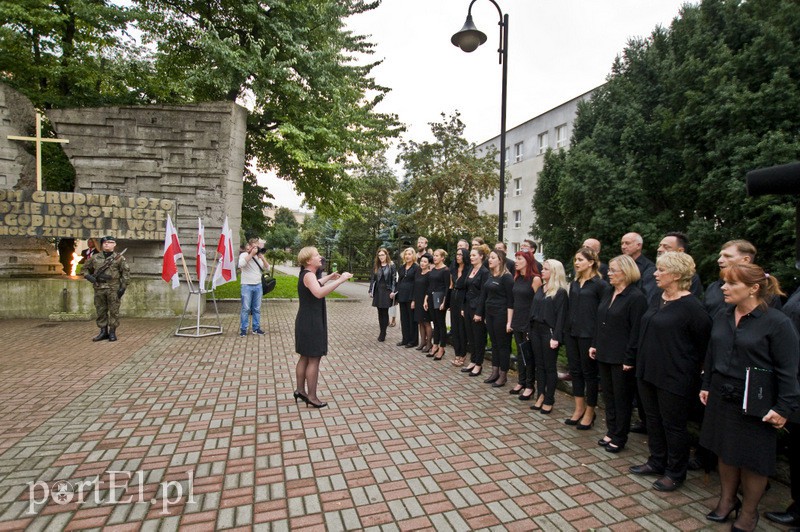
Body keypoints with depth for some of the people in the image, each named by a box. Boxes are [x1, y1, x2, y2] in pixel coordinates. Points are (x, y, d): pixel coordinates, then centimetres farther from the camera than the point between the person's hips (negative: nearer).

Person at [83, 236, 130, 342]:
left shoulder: (119, 258, 0)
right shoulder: (95, 257, 10)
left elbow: (126, 272, -2)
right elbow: (85, 268, 21)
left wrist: (123, 286, -8)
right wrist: (89, 277, 1)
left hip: (114, 289, -4)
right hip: (99, 289, 4)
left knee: (114, 311, 0)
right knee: (101, 311, 9)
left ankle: (112, 332, 8)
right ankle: (103, 332, 18)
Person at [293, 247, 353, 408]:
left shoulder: (307, 274, 13)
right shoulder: (308, 275, -19)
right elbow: (319, 293, -39)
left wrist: (328, 278, 29)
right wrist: (340, 280, -39)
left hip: (307, 321, 10)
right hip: (311, 323, -10)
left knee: (305, 357, 18)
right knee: (314, 360, -3)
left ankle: (300, 390, 29)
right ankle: (312, 396, 6)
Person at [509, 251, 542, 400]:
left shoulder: (535, 279, -13)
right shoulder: (517, 278, 8)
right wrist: (511, 321, 11)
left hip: (529, 322, -7)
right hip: (517, 321, 7)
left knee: (529, 354, 4)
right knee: (520, 353, 15)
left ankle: (529, 386, 17)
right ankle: (521, 382, 28)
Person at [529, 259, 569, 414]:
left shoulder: (560, 292, -10)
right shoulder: (540, 289, 12)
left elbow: (560, 315, -15)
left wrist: (556, 337, -19)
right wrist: (529, 329, 9)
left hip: (549, 331, -7)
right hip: (536, 330, 7)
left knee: (549, 366, 4)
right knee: (539, 365, 12)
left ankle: (549, 401, 14)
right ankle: (540, 396, 22)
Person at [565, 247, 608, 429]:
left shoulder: (599, 284, -10)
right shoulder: (574, 283, 10)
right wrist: (566, 329, 9)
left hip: (588, 334, -7)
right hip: (571, 333, 7)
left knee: (589, 372, 6)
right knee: (575, 370, 13)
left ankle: (590, 412, 20)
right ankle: (579, 409, 26)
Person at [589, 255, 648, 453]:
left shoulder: (636, 297, -15)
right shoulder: (608, 292, 8)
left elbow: (636, 331, -17)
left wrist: (629, 358, -17)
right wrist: (594, 345, 11)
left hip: (621, 358, -7)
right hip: (604, 354, 7)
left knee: (621, 398, 8)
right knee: (608, 395, 17)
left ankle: (619, 438, 23)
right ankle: (611, 432, 31)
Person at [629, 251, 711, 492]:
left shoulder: (691, 306, -17)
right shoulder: (657, 300, 7)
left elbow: (704, 342, -11)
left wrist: (692, 368, -3)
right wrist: (641, 363, 13)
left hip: (674, 377, -8)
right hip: (648, 371, 8)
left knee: (673, 425, 9)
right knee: (653, 419, 20)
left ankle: (675, 473, 27)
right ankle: (657, 462, 37)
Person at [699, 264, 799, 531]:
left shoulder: (777, 322, -14)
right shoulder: (722, 317, 3)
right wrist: (706, 386, 14)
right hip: (722, 398, 5)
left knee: (752, 459, 10)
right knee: (725, 451, 17)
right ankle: (727, 499, 36)